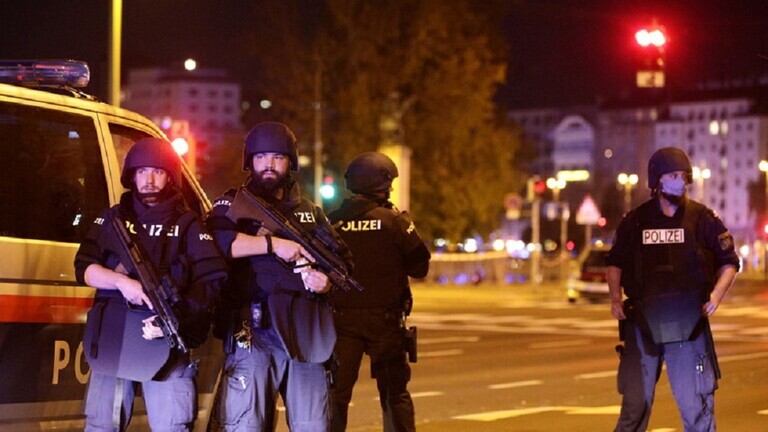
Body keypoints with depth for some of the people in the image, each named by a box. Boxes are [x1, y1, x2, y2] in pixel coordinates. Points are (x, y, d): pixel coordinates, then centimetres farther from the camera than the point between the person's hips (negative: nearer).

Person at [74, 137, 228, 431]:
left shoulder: (188, 224, 9)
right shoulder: (112, 219, 15)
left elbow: (211, 280, -2)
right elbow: (84, 267, 5)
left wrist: (177, 315, -18)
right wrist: (122, 281, -15)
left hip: (167, 342, -2)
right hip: (111, 339, 2)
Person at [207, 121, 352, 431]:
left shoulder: (309, 212, 21)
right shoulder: (234, 203, 7)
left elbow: (342, 261, 23)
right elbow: (215, 241, -14)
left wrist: (329, 281, 0)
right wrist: (273, 244, -16)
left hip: (307, 335, 4)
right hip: (253, 332, -4)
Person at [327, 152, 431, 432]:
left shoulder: (331, 221, -1)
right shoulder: (395, 220, -7)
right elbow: (420, 267, -4)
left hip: (341, 318, 2)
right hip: (384, 318, -2)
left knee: (336, 393, 6)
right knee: (395, 394, 8)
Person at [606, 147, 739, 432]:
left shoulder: (702, 219, 1)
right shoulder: (635, 221, 6)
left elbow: (729, 262, 7)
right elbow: (615, 263, 17)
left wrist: (716, 296, -7)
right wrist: (616, 299, 4)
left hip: (688, 323, -2)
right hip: (642, 322, 2)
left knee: (696, 402, 0)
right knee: (635, 402, 7)